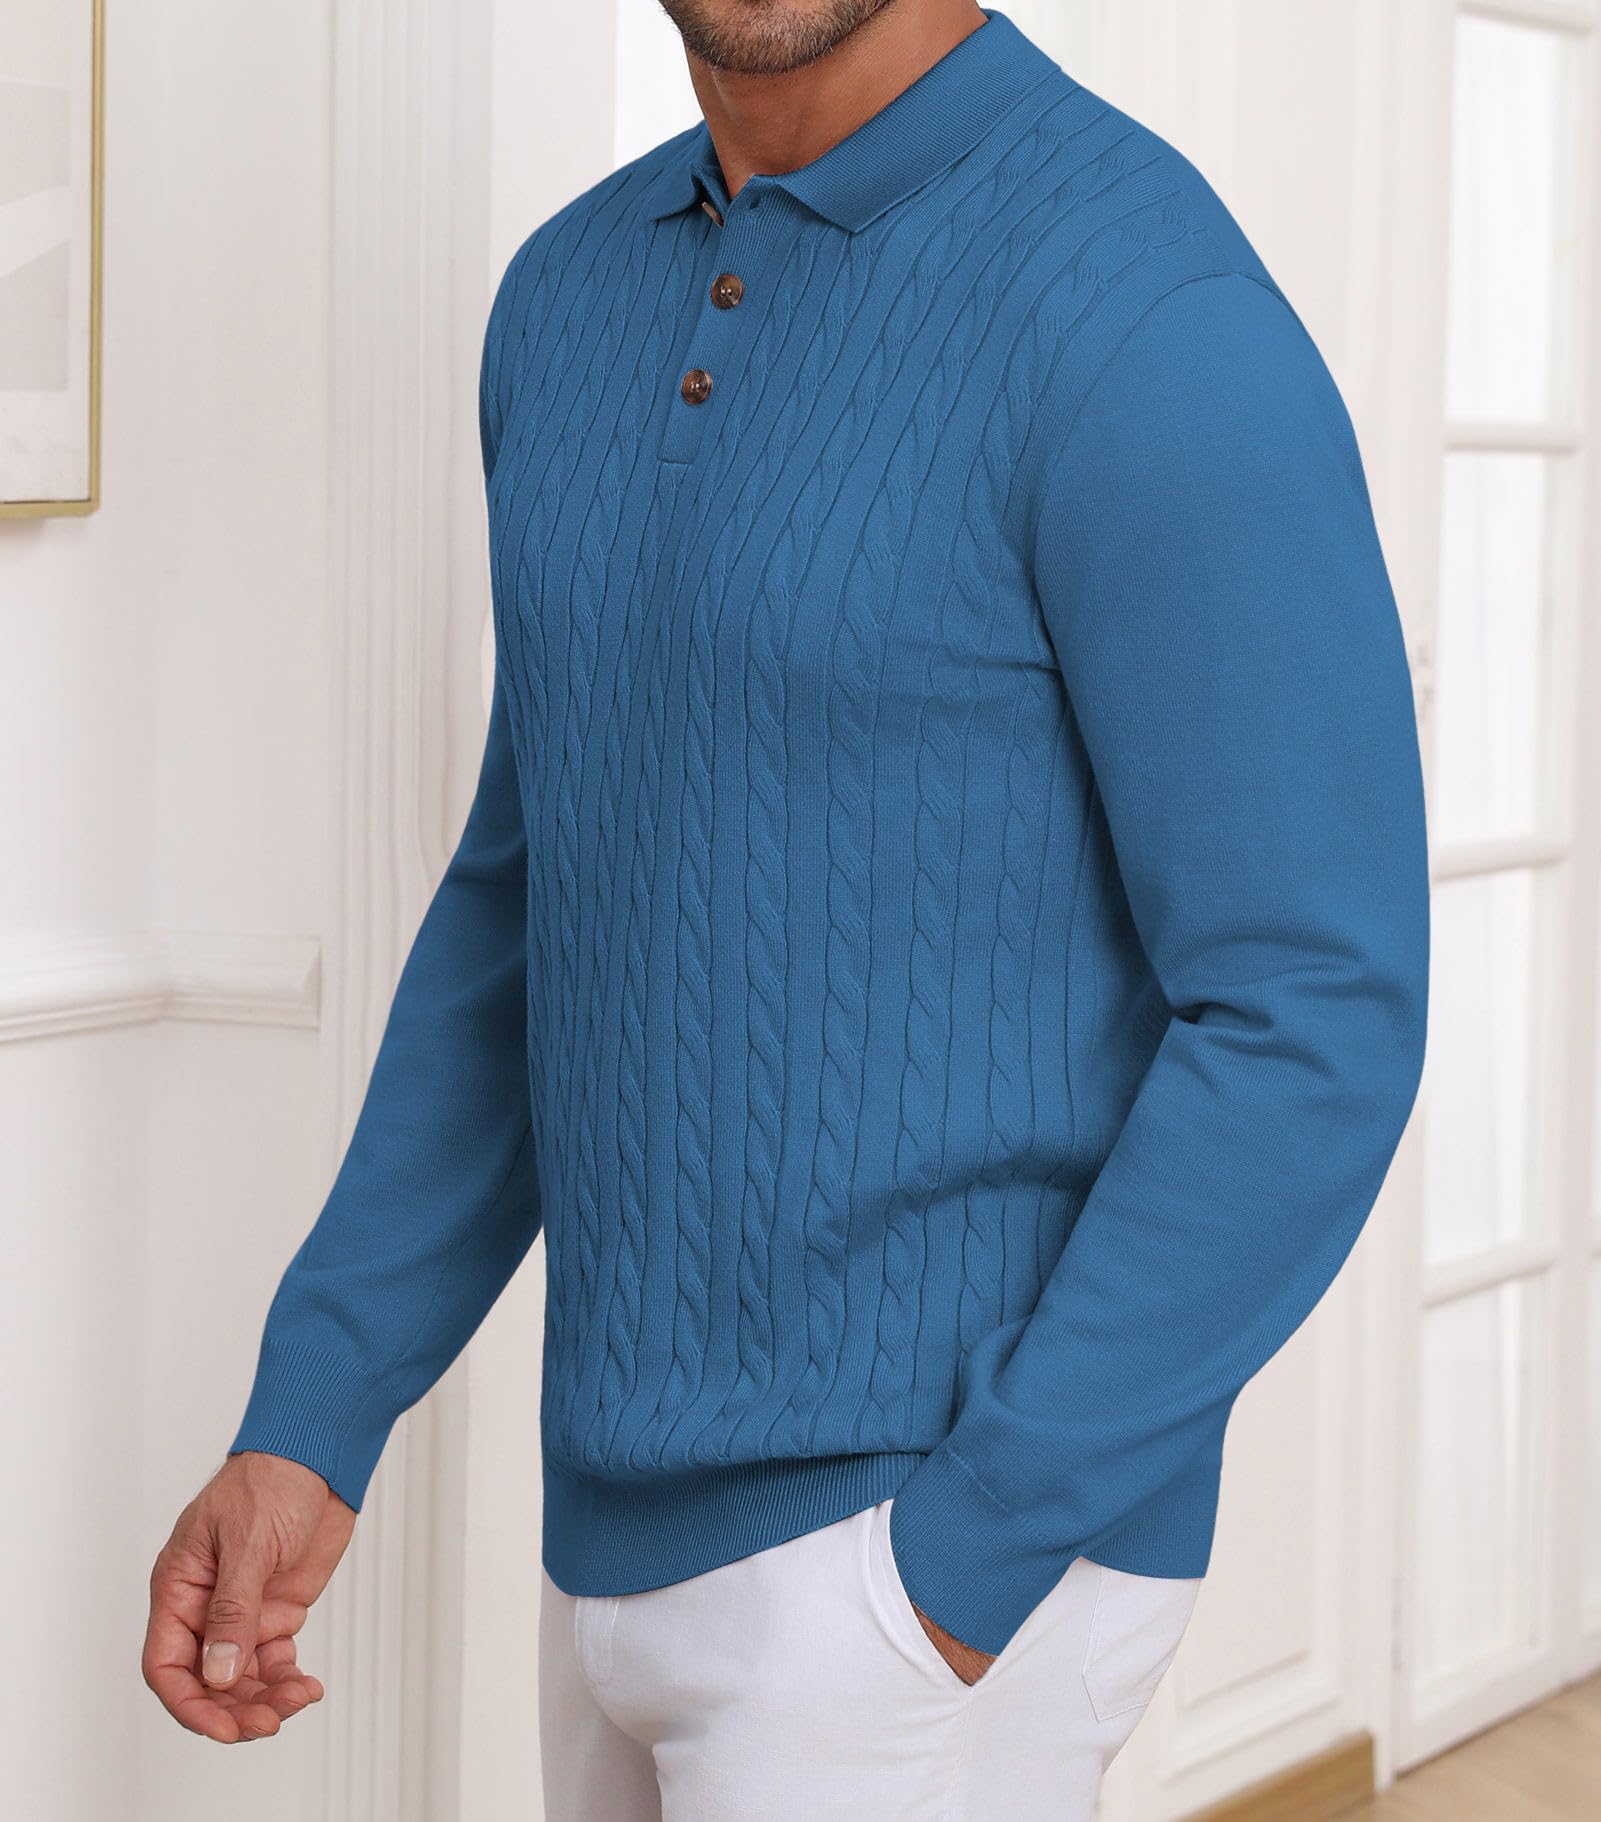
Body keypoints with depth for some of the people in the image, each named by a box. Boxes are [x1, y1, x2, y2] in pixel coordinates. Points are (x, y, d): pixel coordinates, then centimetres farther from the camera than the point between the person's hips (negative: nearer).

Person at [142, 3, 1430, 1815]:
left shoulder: (1162, 322, -20)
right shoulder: (584, 296, 7)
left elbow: (1317, 1030, -19)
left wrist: (953, 1575, -18)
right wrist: (302, 1427, 8)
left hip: (957, 1559, -8)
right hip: (679, 1524, 8)